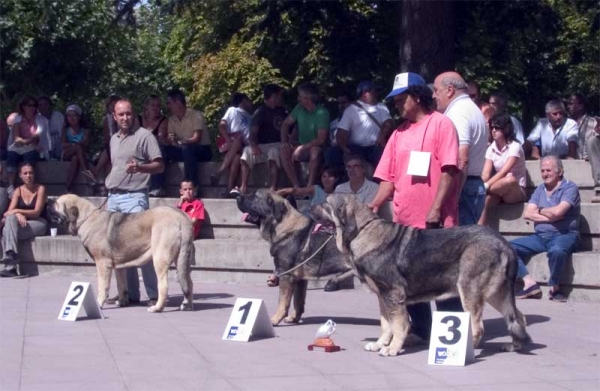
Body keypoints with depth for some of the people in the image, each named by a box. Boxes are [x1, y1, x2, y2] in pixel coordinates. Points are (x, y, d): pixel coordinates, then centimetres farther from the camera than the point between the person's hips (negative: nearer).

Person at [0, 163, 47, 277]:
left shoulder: (40, 189, -1)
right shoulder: (18, 191, 9)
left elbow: (36, 212, -9)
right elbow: (10, 211, -1)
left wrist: (17, 211, -21)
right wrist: (18, 215, -25)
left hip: (38, 223, -3)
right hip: (21, 223, 3)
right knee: (10, 219, -33)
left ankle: (10, 265, -34)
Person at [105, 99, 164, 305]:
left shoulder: (144, 136, -3)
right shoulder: (114, 139, 18)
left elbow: (159, 165, -8)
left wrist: (139, 167, -26)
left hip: (134, 197, -7)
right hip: (113, 198, 8)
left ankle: (154, 294, -10)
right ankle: (129, 292, 13)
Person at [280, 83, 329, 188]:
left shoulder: (322, 112, -17)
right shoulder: (300, 108, 2)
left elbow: (321, 140, -22)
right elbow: (286, 124, 9)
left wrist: (302, 148, -23)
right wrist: (284, 142, -8)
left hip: (317, 148, -6)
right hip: (302, 148, 6)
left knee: (315, 151, -39)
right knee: (284, 151, -22)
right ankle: (296, 186, -25)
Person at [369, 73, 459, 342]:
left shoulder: (440, 124, -3)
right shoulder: (399, 133, 15)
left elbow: (449, 170, -10)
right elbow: (390, 178, 13)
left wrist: (436, 209, -17)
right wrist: (375, 205, -3)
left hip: (435, 222, -6)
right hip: (404, 220, 6)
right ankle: (420, 330, 19)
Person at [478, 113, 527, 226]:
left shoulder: (515, 147, -11)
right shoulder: (491, 149, 7)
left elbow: (503, 172, -24)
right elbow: (485, 173, -5)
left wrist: (486, 186, -36)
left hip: (516, 191, -4)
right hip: (498, 190, 4)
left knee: (510, 179, -41)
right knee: (484, 198, -34)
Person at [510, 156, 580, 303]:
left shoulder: (569, 188, -4)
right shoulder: (540, 189, 15)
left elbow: (557, 211, -19)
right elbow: (527, 214, 3)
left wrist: (540, 211, 1)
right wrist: (550, 217, -10)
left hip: (564, 235, -6)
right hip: (540, 236, 6)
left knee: (556, 250, -41)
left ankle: (554, 287, -16)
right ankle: (530, 283, -19)